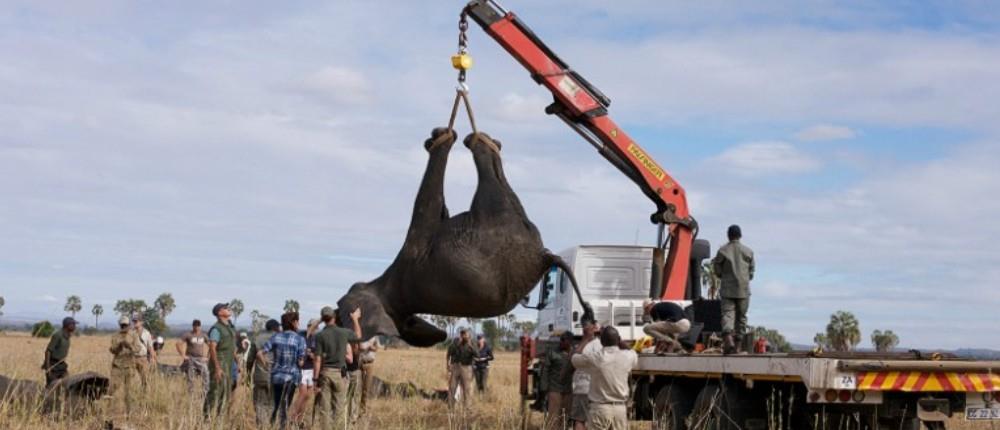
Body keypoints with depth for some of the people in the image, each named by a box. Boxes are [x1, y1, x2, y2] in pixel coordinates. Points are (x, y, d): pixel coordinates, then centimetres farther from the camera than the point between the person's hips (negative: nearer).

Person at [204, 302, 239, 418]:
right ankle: (208, 417, -6)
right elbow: (212, 349, -19)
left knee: (225, 394, 10)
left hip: (228, 365, 9)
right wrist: (217, 368, -25)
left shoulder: (230, 327, 15)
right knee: (215, 392, -9)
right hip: (219, 365, -9)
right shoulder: (216, 329, -13)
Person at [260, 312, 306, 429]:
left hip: (276, 376, 3)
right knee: (285, 407, 4)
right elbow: (300, 362, -12)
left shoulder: (276, 337, 0)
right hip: (291, 377, -3)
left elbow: (260, 353, -5)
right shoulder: (300, 339, -9)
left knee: (274, 406, 16)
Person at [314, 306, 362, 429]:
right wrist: (355, 319, 37)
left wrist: (316, 380, -5)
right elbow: (358, 335, 23)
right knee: (340, 407, 4)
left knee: (324, 408, 3)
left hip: (325, 373, -1)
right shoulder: (344, 333, -1)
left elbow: (318, 359, -9)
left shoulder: (320, 336, -7)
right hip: (340, 373, 1)